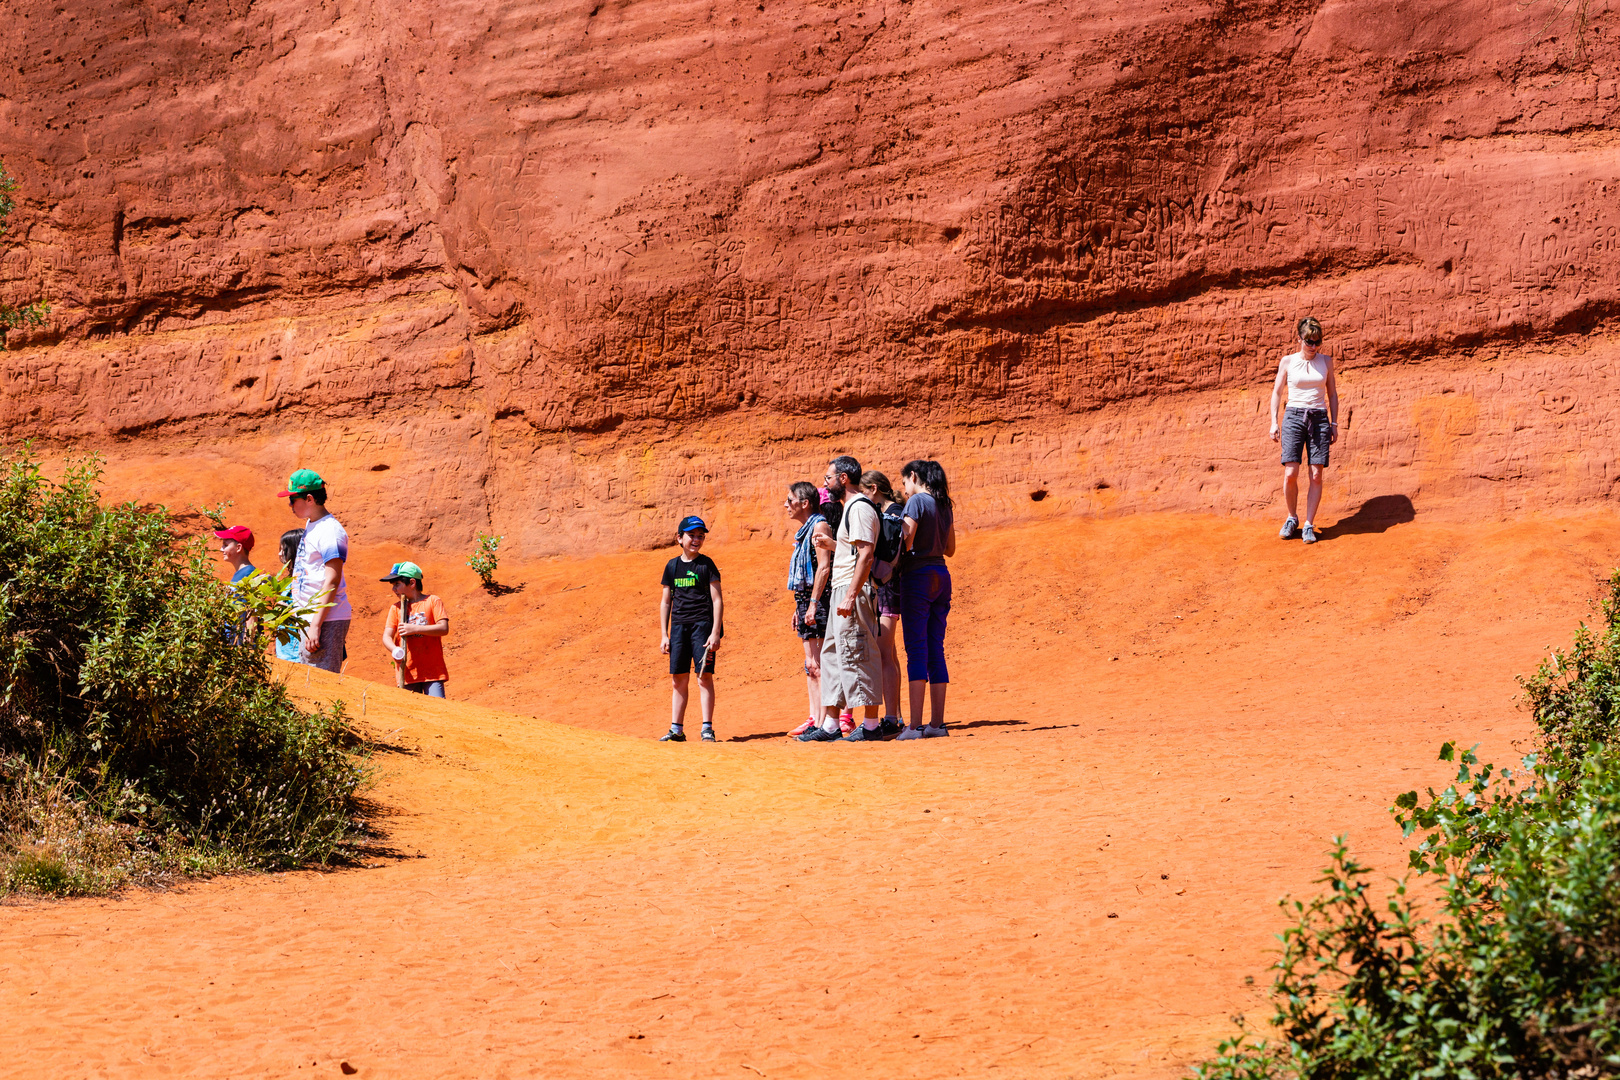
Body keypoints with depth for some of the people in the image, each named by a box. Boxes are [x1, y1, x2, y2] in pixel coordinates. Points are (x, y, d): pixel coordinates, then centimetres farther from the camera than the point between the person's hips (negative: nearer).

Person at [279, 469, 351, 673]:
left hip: (327, 620, -10)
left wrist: (316, 626, -24)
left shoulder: (330, 531, -15)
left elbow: (332, 581, -20)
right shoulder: (310, 525, 16)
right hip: (308, 618, 10)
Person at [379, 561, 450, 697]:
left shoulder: (433, 601, 3)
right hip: (408, 672, 3)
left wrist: (415, 629, -15)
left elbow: (444, 628, -8)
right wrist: (394, 650, -20)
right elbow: (387, 637, 3)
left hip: (432, 670, -3)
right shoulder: (395, 608, 12)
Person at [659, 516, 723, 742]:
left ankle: (707, 728, -4)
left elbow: (717, 600, -3)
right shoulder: (672, 566, 11)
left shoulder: (706, 564, 0)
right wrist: (664, 634, 9)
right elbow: (666, 602, 15)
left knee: (704, 676, -7)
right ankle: (676, 729, 10)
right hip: (679, 625, 4)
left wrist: (715, 633, -11)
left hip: (702, 623, -4)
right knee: (677, 679, 5)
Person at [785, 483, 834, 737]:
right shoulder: (804, 530, 19)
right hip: (806, 602, 10)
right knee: (811, 664, 9)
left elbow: (824, 568, -19)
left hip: (819, 599, -10)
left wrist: (813, 604, -23)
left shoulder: (819, 526, -10)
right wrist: (799, 608, 21)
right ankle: (815, 718, 10)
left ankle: (826, 720, -11)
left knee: (820, 664, -10)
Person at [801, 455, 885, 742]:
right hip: (842, 590, 11)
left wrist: (850, 596, -25)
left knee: (857, 656, -9)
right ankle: (829, 725, 13)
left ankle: (871, 725, -7)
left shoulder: (860, 508, -13)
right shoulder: (851, 508, 19)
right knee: (832, 655, 11)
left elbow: (866, 555, -22)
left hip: (852, 590, -11)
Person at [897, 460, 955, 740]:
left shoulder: (917, 501, -8)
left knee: (916, 651, -9)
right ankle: (937, 722, 5)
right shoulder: (945, 505, 14)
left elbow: (905, 542, -15)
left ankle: (915, 725, -14)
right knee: (936, 651, 7)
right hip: (941, 575, 7)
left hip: (918, 575, -7)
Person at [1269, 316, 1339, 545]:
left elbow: (1332, 394, 14)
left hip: (1319, 418, 1)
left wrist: (1334, 424, 10)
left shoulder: (1326, 361, 8)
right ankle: (1292, 518, 11)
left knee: (1316, 475, -6)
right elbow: (1277, 392, 10)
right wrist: (1274, 422, 2)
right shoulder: (1288, 361, 4)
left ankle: (1309, 525, 1)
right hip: (1294, 416, -1)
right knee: (1290, 473, -11)